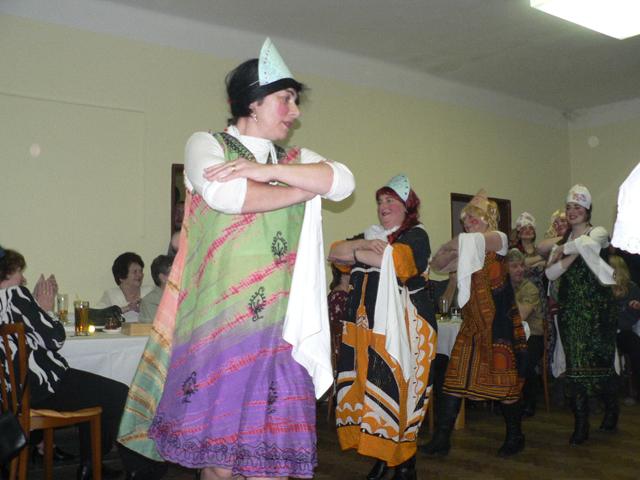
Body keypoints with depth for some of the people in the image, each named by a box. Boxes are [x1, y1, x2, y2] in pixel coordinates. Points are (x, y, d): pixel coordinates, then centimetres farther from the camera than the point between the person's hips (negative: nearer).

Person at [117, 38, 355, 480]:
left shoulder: (295, 159, 19)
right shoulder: (207, 144, 7)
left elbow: (343, 181, 1)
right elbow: (224, 194, -14)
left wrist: (268, 170, -9)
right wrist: (305, 188, -1)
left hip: (279, 329, 4)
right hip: (220, 322, -3)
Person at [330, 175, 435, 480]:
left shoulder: (416, 235, 1)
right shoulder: (370, 234, 21)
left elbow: (395, 259, -18)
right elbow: (334, 252, 9)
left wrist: (357, 254, -4)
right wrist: (365, 245, -8)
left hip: (401, 326, -6)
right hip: (364, 325, 6)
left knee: (398, 393, -5)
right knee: (367, 390, 3)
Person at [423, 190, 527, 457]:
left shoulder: (499, 239, -1)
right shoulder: (466, 250, 19)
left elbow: (475, 240, -21)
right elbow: (437, 265, 14)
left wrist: (449, 245, -4)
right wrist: (451, 252, -4)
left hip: (499, 320, -6)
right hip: (473, 322, 6)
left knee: (504, 378, 1)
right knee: (456, 377, 1)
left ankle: (515, 436, 20)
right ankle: (442, 438, 4)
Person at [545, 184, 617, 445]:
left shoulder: (598, 233, 1)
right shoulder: (562, 241, 15)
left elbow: (588, 244, -25)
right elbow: (550, 273, 1)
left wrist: (564, 250, -9)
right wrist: (572, 254, -12)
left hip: (596, 308, -4)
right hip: (570, 310, 4)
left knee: (600, 360, 1)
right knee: (575, 365, 0)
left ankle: (611, 410, 26)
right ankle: (581, 425, 5)